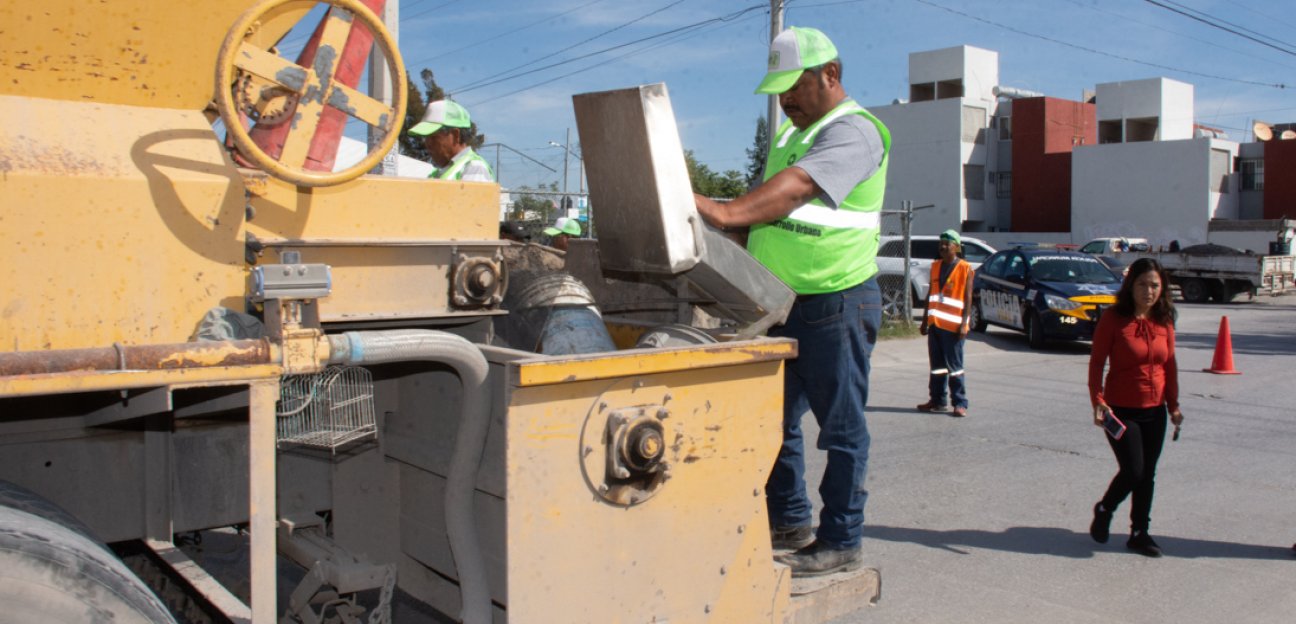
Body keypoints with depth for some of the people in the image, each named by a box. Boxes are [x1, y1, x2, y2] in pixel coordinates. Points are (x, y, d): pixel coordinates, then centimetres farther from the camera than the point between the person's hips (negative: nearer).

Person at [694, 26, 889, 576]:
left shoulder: (854, 130, -12)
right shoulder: (789, 134, 18)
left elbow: (798, 187, -31)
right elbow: (767, 210, 21)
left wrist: (727, 212, -43)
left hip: (836, 303, -9)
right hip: (783, 303, 9)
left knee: (841, 428, 2)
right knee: (775, 418, 14)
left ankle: (840, 542, 12)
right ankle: (789, 521, 29)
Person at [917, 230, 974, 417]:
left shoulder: (965, 269, -3)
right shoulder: (936, 266, 13)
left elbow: (968, 298, -7)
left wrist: (964, 324, -14)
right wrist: (925, 321, 14)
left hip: (953, 325, -6)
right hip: (935, 323, 6)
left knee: (954, 366, -3)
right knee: (937, 365, 10)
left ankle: (960, 403, 2)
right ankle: (937, 401, 18)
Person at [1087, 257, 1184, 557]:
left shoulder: (1164, 321, 3)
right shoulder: (1113, 318, -11)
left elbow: (1170, 364, 11)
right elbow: (1096, 362, -10)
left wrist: (1173, 404, 8)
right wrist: (1098, 402, -18)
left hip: (1155, 411, 5)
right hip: (1121, 410, -5)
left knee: (1147, 475, 10)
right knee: (1133, 471, -7)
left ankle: (1140, 533, 23)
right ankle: (1104, 510, 22)